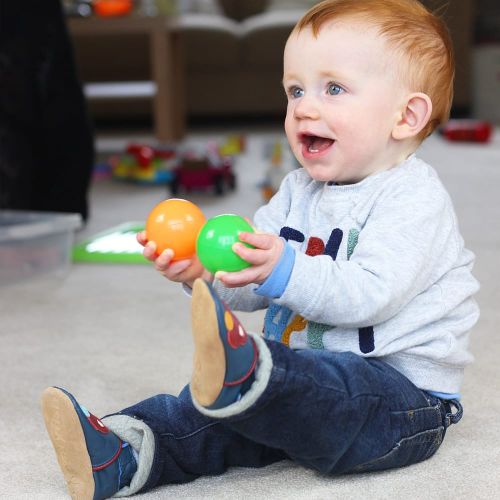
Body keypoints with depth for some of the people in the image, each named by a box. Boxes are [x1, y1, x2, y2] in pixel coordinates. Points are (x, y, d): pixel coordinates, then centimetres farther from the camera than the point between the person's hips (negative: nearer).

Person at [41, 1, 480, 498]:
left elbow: (370, 293, -26)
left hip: (403, 395, -8)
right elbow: (251, 286, 6)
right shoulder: (298, 191, 14)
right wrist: (202, 272, -16)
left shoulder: (413, 196, -12)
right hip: (307, 372, 8)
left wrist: (284, 270, -38)